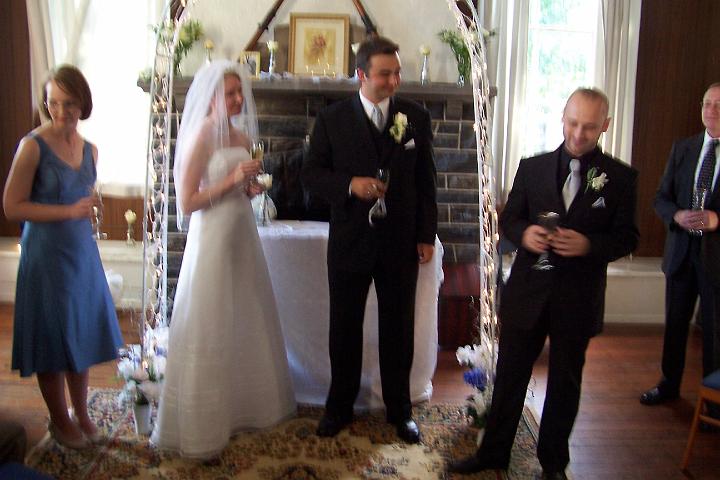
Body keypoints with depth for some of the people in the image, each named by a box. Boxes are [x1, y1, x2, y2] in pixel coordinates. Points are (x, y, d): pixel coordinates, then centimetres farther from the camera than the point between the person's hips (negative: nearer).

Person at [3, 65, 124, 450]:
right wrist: (68, 211, -20)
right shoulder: (33, 146, -13)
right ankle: (59, 420, 25)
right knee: (51, 338, 6)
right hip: (46, 254, -6)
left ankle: (81, 413, 32)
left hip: (83, 251, 6)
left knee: (81, 334, 14)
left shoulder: (90, 149, 6)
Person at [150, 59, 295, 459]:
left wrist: (251, 187, 0)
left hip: (243, 235, 8)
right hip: (212, 241, -8)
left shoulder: (242, 136, 9)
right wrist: (232, 181, -20)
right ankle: (203, 422, 16)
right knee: (211, 330, 1)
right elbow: (187, 203, -16)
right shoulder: (200, 138, -13)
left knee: (247, 323, 16)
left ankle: (244, 403, 34)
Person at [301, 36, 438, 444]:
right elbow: (312, 173, -2)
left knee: (399, 330, 12)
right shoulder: (332, 119, -3)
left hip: (401, 242, 1)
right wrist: (349, 184, -20)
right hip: (349, 242, 0)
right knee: (345, 329, 13)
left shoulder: (417, 117, 0)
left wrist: (427, 235, 1)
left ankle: (400, 409, 30)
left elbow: (426, 180, 3)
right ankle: (340, 407, 31)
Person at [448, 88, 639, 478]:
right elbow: (508, 218, 7)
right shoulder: (532, 167, 3)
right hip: (527, 292, 1)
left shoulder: (620, 177, -2)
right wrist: (524, 233, -16)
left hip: (578, 299, -1)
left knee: (565, 383, 14)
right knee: (509, 376, 11)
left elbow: (627, 238, -3)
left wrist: (588, 244, -22)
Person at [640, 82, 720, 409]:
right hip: (681, 250, 4)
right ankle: (669, 385, 34)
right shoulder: (682, 149, 6)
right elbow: (661, 198, 6)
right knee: (675, 323, 16)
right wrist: (677, 215, -14)